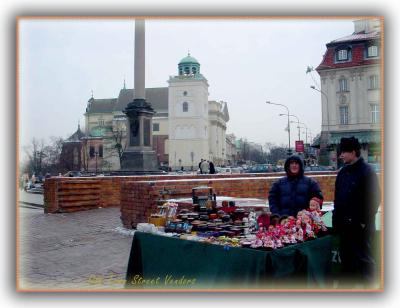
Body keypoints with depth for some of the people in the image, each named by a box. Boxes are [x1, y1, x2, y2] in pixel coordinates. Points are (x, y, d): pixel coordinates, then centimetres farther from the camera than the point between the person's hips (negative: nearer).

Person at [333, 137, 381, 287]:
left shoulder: (367, 172, -11)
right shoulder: (343, 172, 10)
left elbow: (374, 199, -14)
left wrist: (365, 221, -15)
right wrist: (336, 219, 10)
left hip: (360, 225, -7)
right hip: (344, 224, 7)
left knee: (363, 258, 3)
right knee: (346, 257, 15)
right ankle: (347, 283, 28)